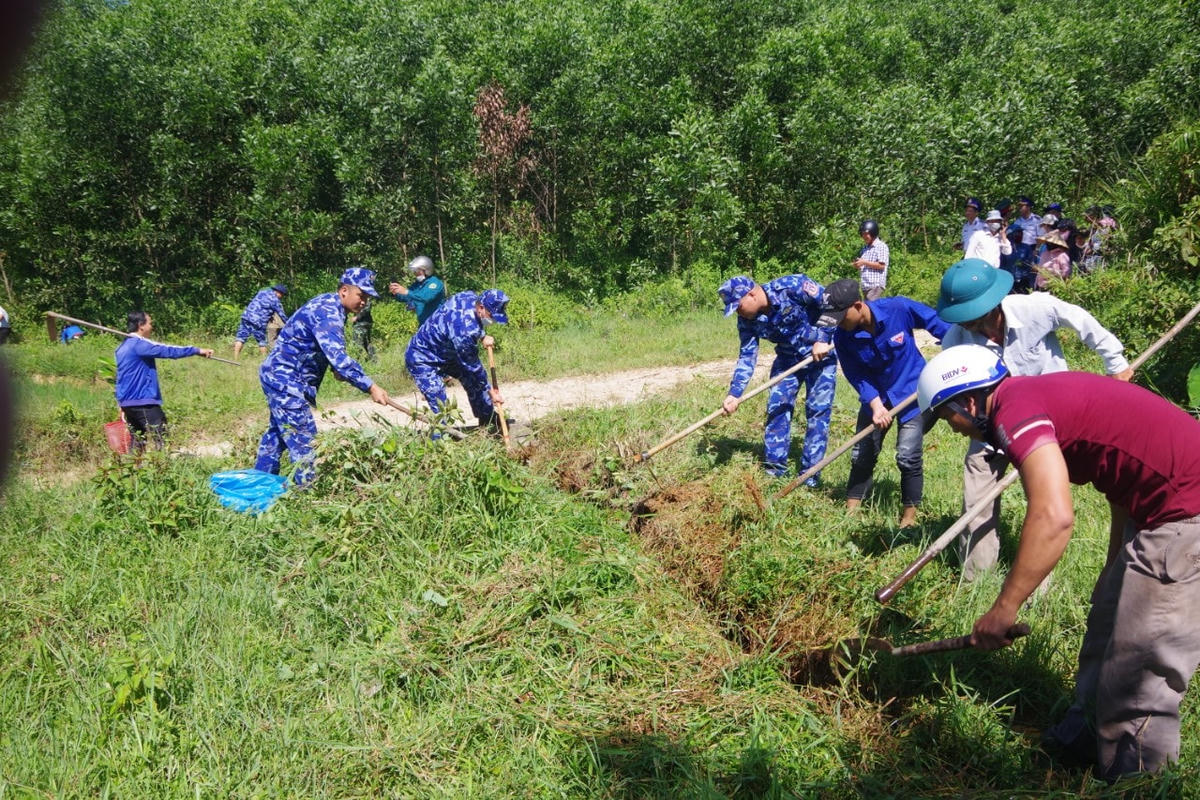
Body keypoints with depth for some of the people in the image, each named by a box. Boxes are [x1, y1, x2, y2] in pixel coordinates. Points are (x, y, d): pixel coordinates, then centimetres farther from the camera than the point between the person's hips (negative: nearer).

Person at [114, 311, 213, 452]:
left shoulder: (123, 346, 18)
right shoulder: (139, 344, -13)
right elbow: (167, 351, -18)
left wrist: (123, 404, 28)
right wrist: (197, 350, -15)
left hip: (127, 402, 10)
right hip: (143, 401, -10)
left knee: (137, 445, 10)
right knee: (162, 440, -10)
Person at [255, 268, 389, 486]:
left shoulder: (329, 305, 9)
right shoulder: (327, 312, -23)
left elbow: (330, 350, 24)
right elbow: (337, 356, -34)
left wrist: (337, 368, 7)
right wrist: (370, 387, -37)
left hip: (278, 376, 11)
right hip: (285, 380, -11)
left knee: (277, 432, 20)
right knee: (303, 438, -9)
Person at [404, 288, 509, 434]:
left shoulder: (470, 296, -14)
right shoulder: (465, 330, -38)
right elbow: (473, 366, -25)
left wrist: (482, 337, 1)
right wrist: (490, 391, -14)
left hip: (446, 351, 10)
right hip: (423, 360, -10)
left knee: (474, 382, 13)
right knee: (440, 408, -19)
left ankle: (489, 421, 30)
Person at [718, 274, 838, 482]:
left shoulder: (793, 287, -29)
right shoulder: (747, 320, -11)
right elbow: (747, 356, -9)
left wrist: (823, 339, -25)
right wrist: (735, 393, -18)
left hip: (821, 353, -5)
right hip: (788, 358, 5)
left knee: (818, 410, -6)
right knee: (777, 407, -1)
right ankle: (774, 469, 9)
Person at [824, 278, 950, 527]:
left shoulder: (899, 309, -26)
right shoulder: (843, 337, -17)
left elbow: (936, 322, -12)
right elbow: (857, 375, -14)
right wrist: (875, 404, -27)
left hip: (913, 390, -3)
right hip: (875, 395, 3)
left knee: (908, 456, -8)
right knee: (862, 454, 6)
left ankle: (909, 516, 7)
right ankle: (851, 511, 19)